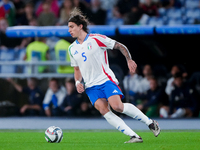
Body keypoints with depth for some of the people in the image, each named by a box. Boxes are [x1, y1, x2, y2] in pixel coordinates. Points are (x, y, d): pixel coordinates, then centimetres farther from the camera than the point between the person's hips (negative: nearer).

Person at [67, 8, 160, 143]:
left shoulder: (96, 39, -3)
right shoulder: (72, 49, 13)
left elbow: (120, 46, 3)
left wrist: (129, 60, -10)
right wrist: (78, 82, 5)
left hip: (106, 80, -5)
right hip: (91, 86, 5)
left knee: (117, 106, -24)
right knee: (103, 110, -19)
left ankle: (150, 122, -5)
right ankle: (134, 136, -19)